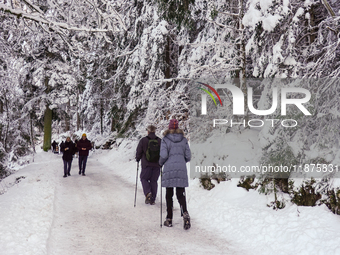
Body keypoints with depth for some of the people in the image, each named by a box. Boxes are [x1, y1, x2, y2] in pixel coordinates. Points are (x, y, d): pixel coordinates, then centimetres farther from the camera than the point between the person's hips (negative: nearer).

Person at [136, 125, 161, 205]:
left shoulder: (143, 140, -4)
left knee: (144, 178, 13)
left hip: (146, 164, -2)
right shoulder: (160, 141, 3)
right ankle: (152, 200, 9)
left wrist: (138, 159, 18)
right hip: (157, 165, 3)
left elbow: (138, 151, 0)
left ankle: (148, 193, -11)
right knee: (154, 181, 9)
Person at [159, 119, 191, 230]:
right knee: (181, 194, 5)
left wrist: (161, 163, 9)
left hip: (169, 169, -2)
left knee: (169, 195, 7)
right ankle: (185, 213, -20)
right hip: (181, 169, 2)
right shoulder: (183, 139, 6)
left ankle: (169, 219, 10)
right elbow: (188, 156, 6)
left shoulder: (165, 139, -4)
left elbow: (163, 155, -11)